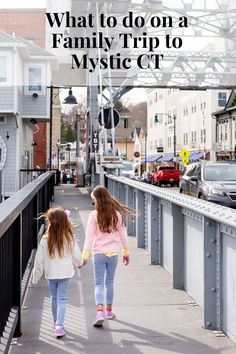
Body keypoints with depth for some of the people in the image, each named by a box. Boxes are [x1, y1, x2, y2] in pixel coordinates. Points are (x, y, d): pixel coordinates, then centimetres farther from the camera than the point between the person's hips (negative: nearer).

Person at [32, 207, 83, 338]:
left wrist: (36, 277, 4)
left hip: (50, 274, 1)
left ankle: (56, 321, 37)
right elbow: (77, 256, -1)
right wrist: (80, 263, 22)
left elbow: (39, 261, -8)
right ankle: (59, 326, -9)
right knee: (62, 299, 3)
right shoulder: (69, 239, -13)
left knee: (54, 298, 19)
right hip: (65, 273, -1)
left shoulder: (45, 240, -14)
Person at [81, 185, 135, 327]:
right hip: (113, 253, 3)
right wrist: (126, 252, 18)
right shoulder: (117, 214, 1)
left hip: (99, 253, -3)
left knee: (99, 283, 2)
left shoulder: (94, 215, -10)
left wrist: (85, 255, -7)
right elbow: (123, 234, 8)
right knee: (110, 282, 17)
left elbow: (90, 236, -10)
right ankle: (109, 310, 27)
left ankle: (100, 312, -14)